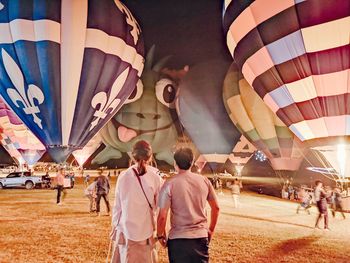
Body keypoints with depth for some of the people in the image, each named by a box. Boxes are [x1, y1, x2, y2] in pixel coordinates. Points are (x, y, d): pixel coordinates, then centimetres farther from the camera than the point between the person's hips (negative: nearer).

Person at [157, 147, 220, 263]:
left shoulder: (170, 184, -10)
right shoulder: (204, 180, -1)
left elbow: (162, 216, -11)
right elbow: (216, 208, 6)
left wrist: (160, 235, 5)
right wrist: (211, 229, 19)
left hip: (178, 238, -2)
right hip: (201, 236, 3)